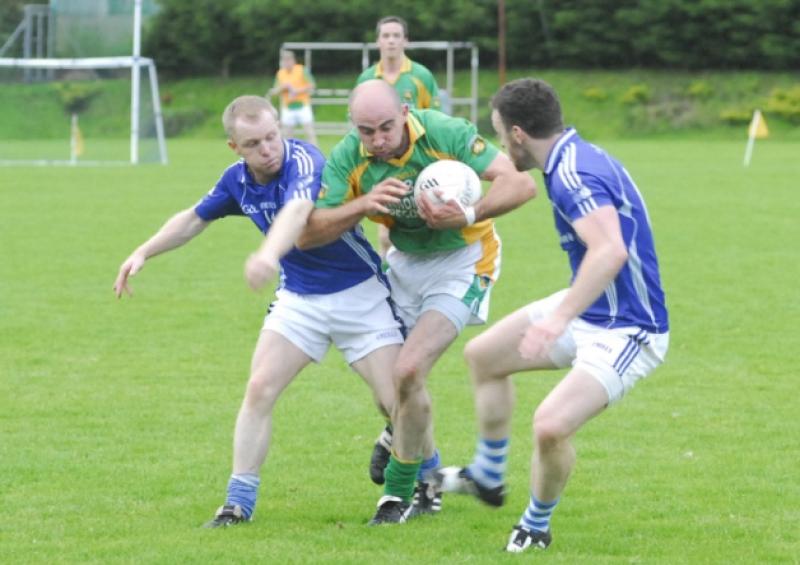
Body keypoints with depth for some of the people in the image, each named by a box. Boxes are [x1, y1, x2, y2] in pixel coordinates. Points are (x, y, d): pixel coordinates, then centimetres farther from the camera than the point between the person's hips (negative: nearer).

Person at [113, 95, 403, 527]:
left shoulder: (304, 162, -27)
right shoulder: (238, 179, -3)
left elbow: (297, 211, -49)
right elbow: (194, 219, 16)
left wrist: (269, 256, -68)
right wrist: (143, 253, 10)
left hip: (358, 292, -5)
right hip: (298, 297, 6)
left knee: (396, 400, -10)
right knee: (259, 390, -7)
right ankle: (239, 502, 1)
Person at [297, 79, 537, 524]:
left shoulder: (447, 134, -27)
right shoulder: (348, 159, -17)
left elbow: (521, 183, -29)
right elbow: (307, 235, -22)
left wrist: (470, 215, -44)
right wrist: (364, 204, -37)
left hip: (462, 260, -5)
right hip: (405, 262, 5)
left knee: (408, 373, -18)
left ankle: (400, 495, -1)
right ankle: (429, 482, 31)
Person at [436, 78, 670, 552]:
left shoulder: (574, 176, -28)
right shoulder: (577, 158, 3)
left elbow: (611, 251, -43)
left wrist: (560, 318, -49)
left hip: (626, 333, -11)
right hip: (588, 311, 11)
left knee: (551, 425, -28)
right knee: (483, 354, 20)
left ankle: (537, 526, 1)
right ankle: (487, 477, 39)